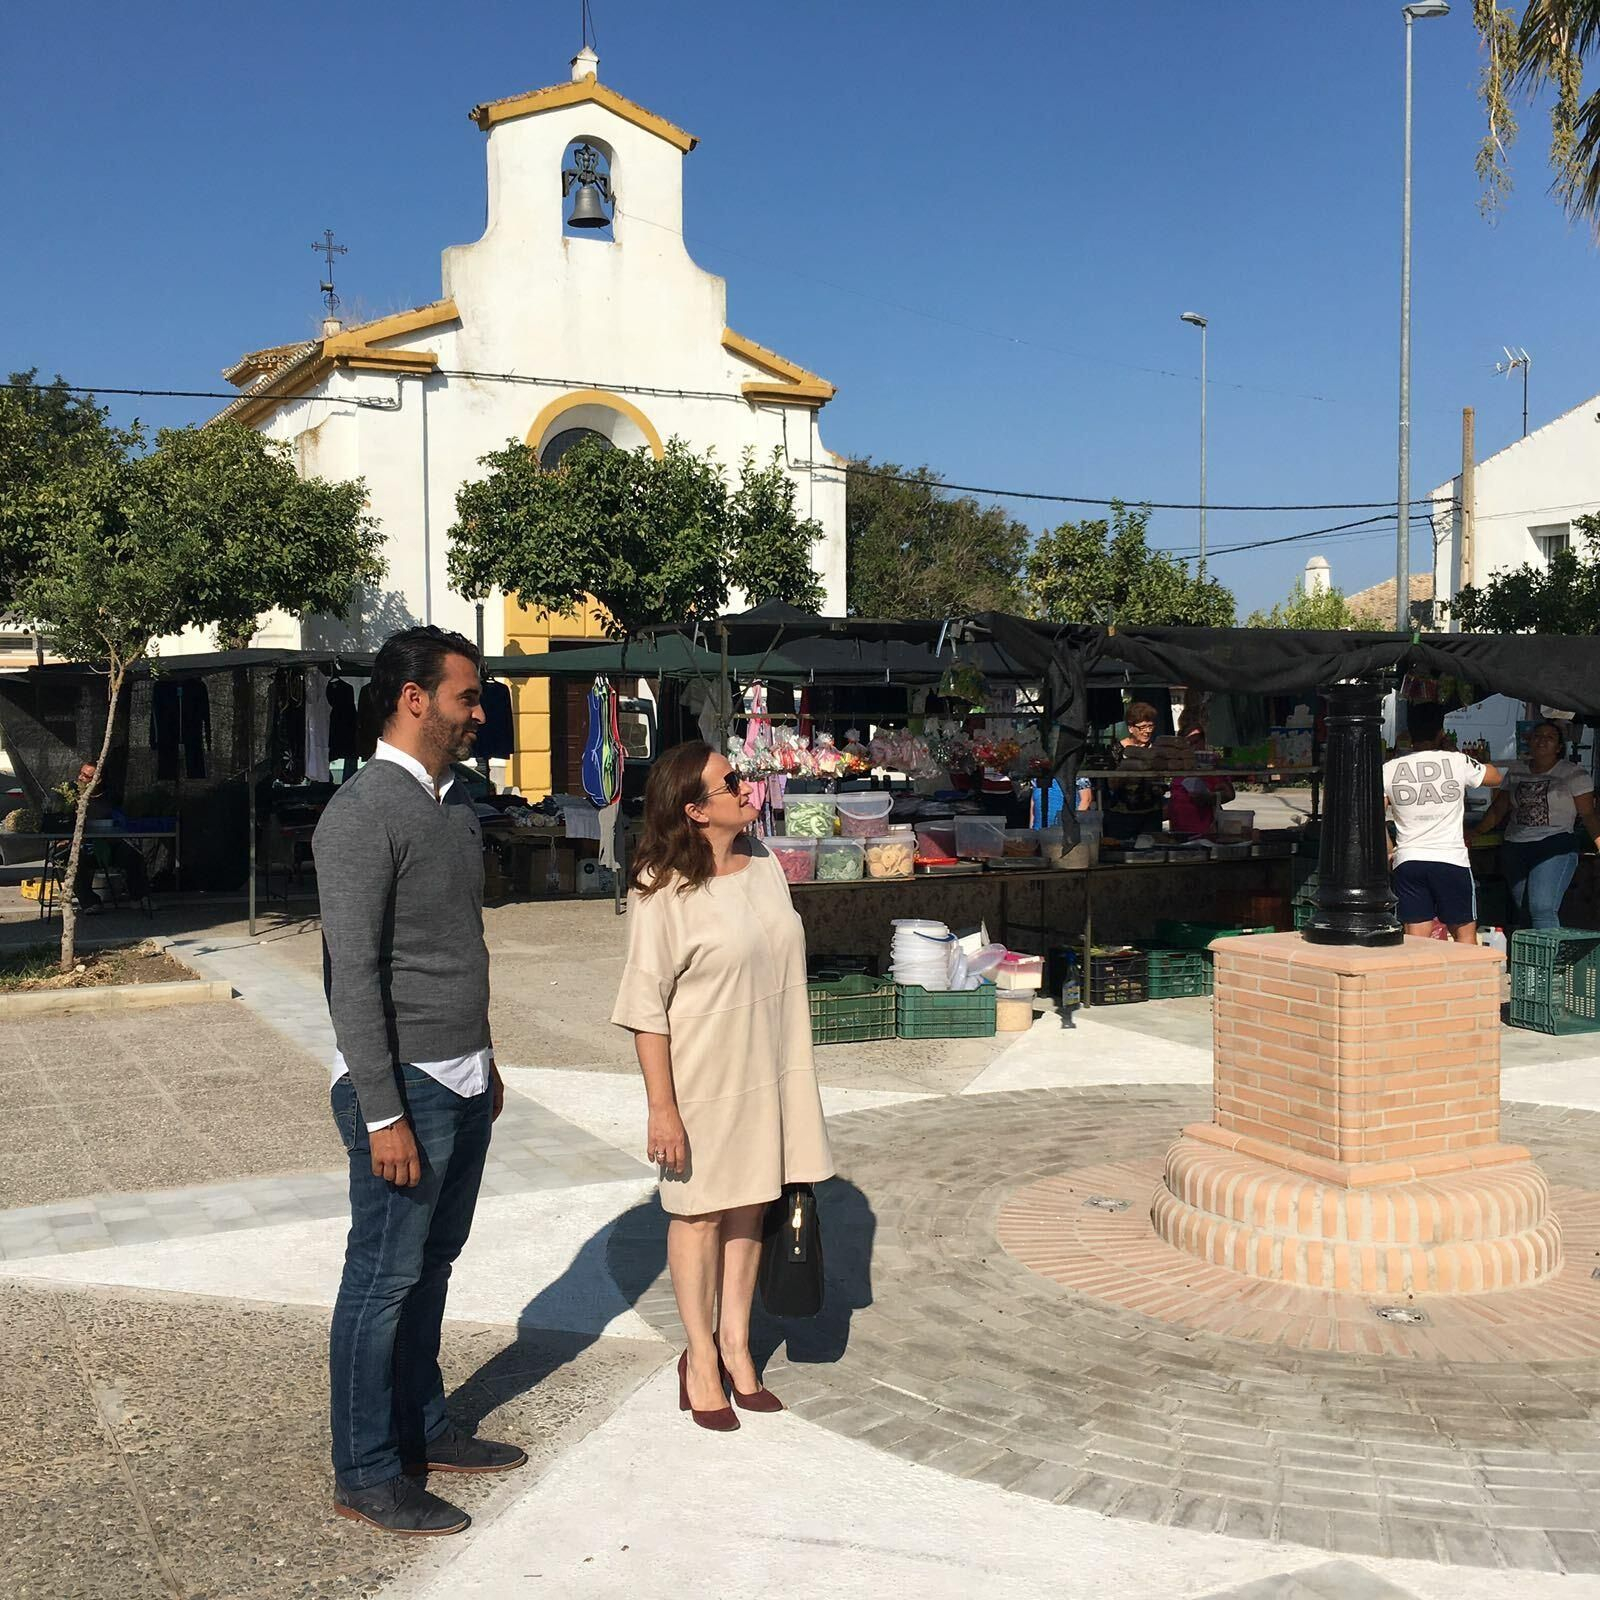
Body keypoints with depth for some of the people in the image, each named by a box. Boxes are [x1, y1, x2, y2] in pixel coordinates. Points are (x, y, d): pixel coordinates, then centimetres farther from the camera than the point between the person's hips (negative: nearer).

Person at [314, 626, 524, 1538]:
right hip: (405, 1086, -8)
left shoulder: (456, 803, 11)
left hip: (465, 1083, 8)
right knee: (383, 1281, 3)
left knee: (432, 1266, 19)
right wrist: (384, 1114, -21)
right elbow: (354, 975, -20)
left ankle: (424, 1429, 33)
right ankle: (366, 1475, 16)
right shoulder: (364, 815, -17)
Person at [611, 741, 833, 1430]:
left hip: (770, 1071, 6)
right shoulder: (663, 890, -18)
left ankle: (735, 1344, 30)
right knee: (701, 1212, 8)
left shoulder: (761, 861, 3)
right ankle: (700, 1360, 24)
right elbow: (646, 1007, -16)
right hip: (703, 1080, -6)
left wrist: (792, 1072, 17)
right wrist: (662, 1108, -17)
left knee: (749, 1206, 15)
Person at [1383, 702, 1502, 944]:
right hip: (1451, 860, -2)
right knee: (1465, 931, 10)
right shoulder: (1457, 762, -4)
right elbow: (1495, 777, 15)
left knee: (1416, 937, 1)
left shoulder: (1389, 770, 1)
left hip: (1408, 861, 2)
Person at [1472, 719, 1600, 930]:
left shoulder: (1573, 774, 2)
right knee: (1522, 911, 3)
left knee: (1542, 908, -19)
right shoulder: (1515, 771, 14)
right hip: (1515, 849, 5)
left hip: (1555, 847, -5)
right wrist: (1474, 833, 12)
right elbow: (1498, 809, 19)